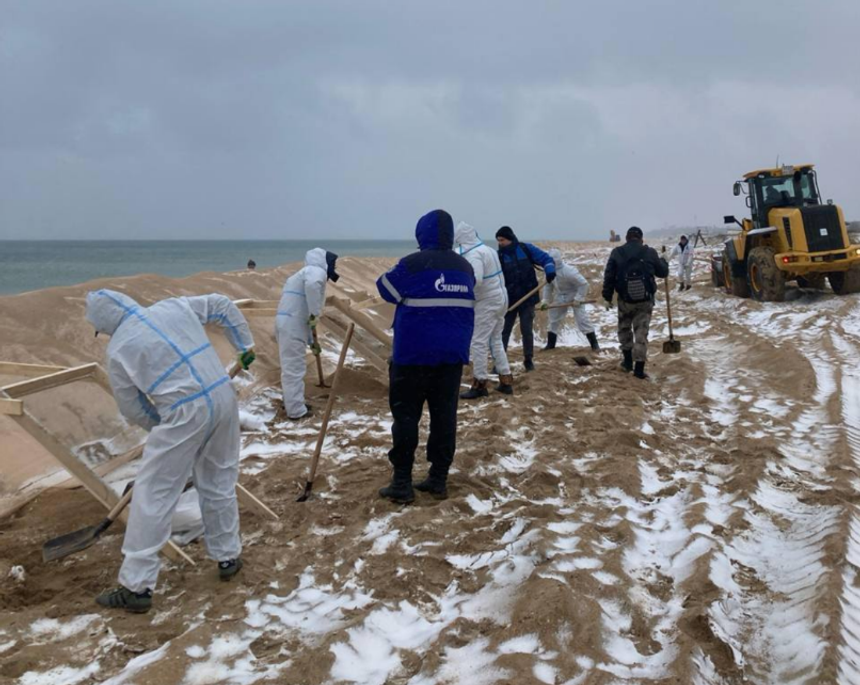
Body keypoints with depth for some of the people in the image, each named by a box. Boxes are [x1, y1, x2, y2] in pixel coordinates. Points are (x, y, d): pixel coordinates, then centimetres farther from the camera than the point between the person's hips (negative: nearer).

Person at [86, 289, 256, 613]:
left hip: (187, 413, -6)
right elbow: (223, 305, 21)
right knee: (219, 482, 22)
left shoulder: (119, 349, 1)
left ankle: (136, 586, 9)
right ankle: (228, 557, 32)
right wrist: (245, 345, 28)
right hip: (223, 396, 6)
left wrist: (163, 426, 26)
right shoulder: (173, 306, 12)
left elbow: (132, 408, 9)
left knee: (153, 494, 4)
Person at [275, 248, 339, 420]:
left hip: (288, 323, 10)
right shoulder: (317, 271, -4)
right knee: (294, 367, -3)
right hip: (292, 325, -10)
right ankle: (296, 410, 4)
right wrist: (315, 314, -20)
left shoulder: (307, 273, 27)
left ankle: (292, 403, 35)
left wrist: (312, 340, 32)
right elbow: (312, 285, -31)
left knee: (290, 366, 22)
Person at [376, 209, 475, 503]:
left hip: (414, 353, -5)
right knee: (444, 414, 9)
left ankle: (402, 483, 3)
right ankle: (438, 479, 15)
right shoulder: (464, 266, 9)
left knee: (406, 415, 2)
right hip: (453, 353, 5)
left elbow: (386, 289, 0)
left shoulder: (413, 263, -10)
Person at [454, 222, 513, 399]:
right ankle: (506, 380, 21)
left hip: (486, 303, -10)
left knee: (478, 343, -3)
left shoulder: (474, 254, -18)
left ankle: (480, 383, 1)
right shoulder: (487, 250, 12)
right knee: (496, 340, 17)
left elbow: (476, 280, -31)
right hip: (499, 299, 10)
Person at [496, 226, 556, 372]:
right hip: (508, 300, 1)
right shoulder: (499, 256, -1)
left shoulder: (526, 249, -3)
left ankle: (529, 360, 20)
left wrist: (549, 270, -21)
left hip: (527, 298, -1)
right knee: (503, 331, 1)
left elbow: (545, 258, -1)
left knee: (526, 330, 6)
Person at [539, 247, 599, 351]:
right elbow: (548, 286, 1)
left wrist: (578, 299, -26)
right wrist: (545, 300, -7)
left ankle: (594, 344, -2)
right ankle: (550, 344, 23)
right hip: (560, 296, 7)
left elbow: (584, 284, -28)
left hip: (574, 295, -7)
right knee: (554, 318, 11)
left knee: (582, 318, -10)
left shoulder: (568, 271, -33)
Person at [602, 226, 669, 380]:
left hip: (625, 300, 0)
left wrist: (608, 298, 4)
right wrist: (663, 261, 31)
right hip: (645, 300, 0)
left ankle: (628, 361, 26)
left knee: (624, 328, 22)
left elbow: (609, 276, -3)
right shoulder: (650, 252, -2)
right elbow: (663, 272, 9)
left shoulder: (617, 253, -2)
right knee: (641, 332, 4)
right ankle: (639, 368, 1)